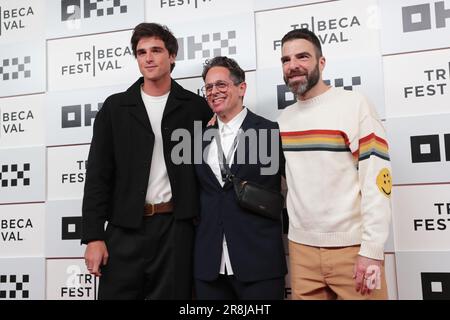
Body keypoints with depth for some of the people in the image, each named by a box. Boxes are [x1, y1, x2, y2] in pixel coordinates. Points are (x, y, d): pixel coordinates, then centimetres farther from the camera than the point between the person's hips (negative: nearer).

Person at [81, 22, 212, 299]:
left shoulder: (195, 106, 5)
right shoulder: (116, 107, 5)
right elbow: (98, 174, 2)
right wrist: (93, 236, -4)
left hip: (177, 228, 0)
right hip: (125, 229, 1)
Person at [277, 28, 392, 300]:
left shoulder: (354, 105, -7)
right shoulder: (284, 119, 8)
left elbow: (377, 180, -12)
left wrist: (372, 250, -16)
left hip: (352, 246, -4)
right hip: (301, 246, 4)